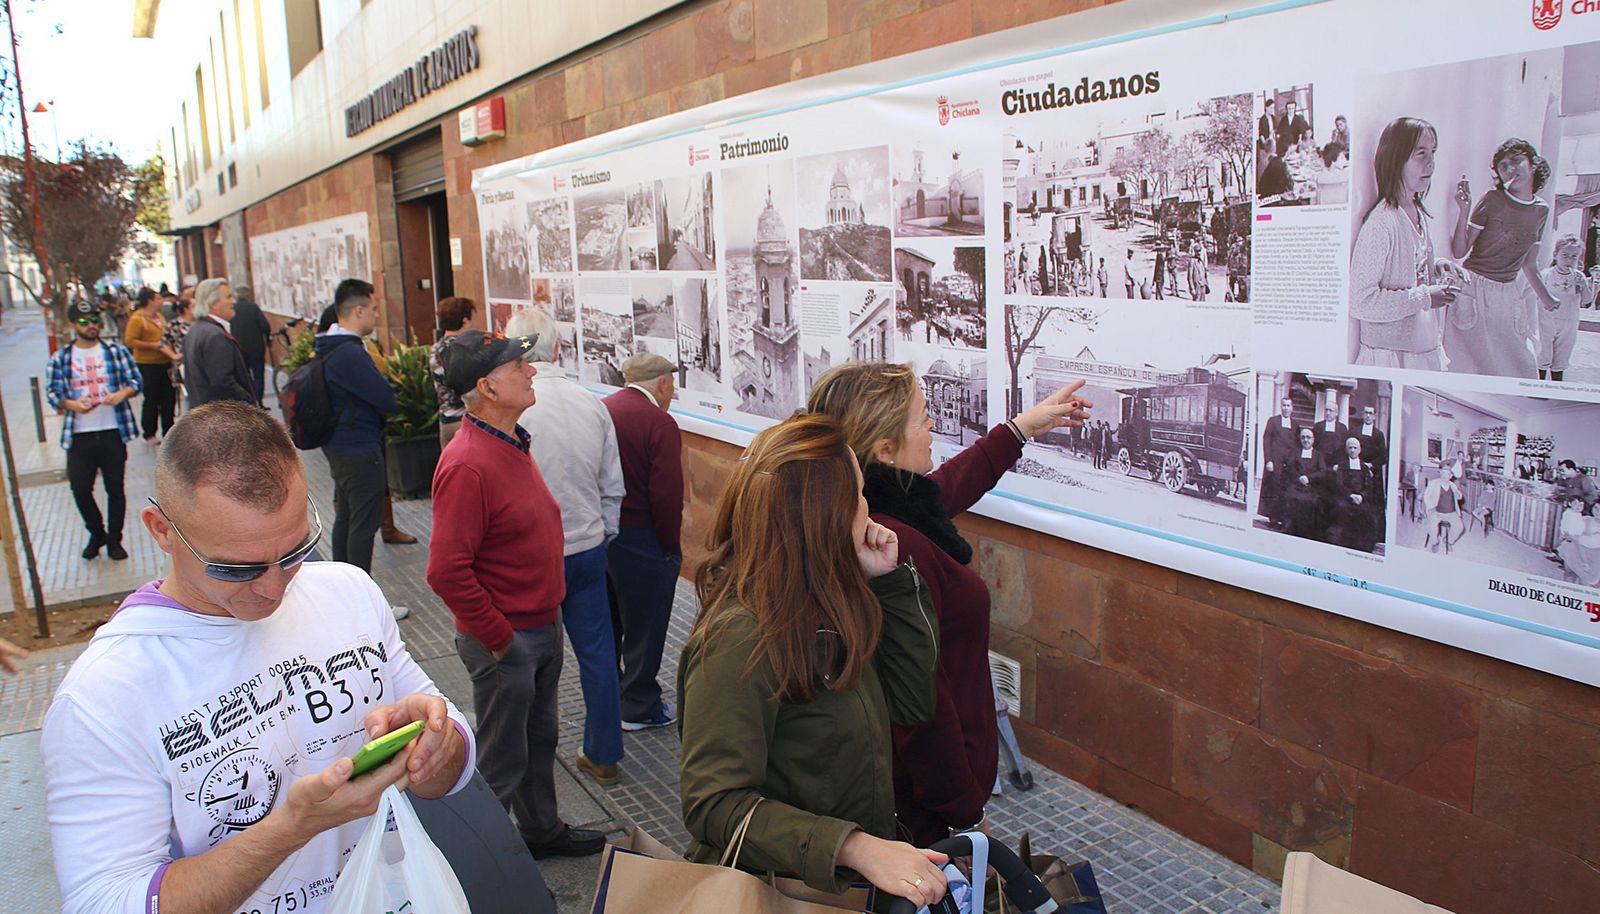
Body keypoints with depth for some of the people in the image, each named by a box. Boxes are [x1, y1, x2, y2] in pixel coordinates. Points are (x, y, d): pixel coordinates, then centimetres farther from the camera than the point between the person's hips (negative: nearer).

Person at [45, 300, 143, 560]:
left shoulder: (116, 350, 4)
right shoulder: (60, 359, 3)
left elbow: (136, 379, 5)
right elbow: (51, 392, 4)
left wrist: (122, 393, -16)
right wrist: (72, 404, -15)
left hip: (113, 433, 0)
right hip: (78, 436, 0)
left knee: (115, 489, 7)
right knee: (80, 490, 1)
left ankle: (114, 540, 21)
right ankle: (97, 534, 25)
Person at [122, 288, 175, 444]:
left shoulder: (159, 316, 13)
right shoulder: (137, 319, -10)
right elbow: (129, 341, -17)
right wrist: (152, 345, -19)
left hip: (164, 362, 7)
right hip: (148, 365, -7)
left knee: (169, 398, 10)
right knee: (151, 400, 0)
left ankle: (168, 432, 21)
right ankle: (149, 434, 11)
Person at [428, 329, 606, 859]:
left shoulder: (510, 442, 6)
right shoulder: (467, 464, -25)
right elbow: (447, 571, -27)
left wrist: (545, 620, 17)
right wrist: (499, 640, -20)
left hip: (541, 626, 9)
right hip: (505, 641, -9)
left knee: (540, 738, 25)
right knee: (502, 762, 8)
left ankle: (542, 830, 44)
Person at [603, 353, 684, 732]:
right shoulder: (659, 423, -17)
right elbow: (667, 496, -22)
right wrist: (672, 547, -9)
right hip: (639, 540, -7)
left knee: (606, 622, 23)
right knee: (643, 627, 8)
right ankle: (639, 707, 20)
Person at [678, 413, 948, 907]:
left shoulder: (824, 606, 1)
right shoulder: (741, 638, -22)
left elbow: (910, 702, 7)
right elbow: (712, 805, -22)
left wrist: (889, 579, -3)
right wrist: (856, 848, -30)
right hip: (778, 890, -7)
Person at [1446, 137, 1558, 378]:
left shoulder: (1541, 211, 8)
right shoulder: (1492, 201, -8)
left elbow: (1529, 265, 17)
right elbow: (1459, 251, -11)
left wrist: (1546, 298, 24)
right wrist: (1463, 210, -21)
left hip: (1510, 294, 5)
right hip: (1476, 291, -5)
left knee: (1522, 371, 5)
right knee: (1473, 369, -1)